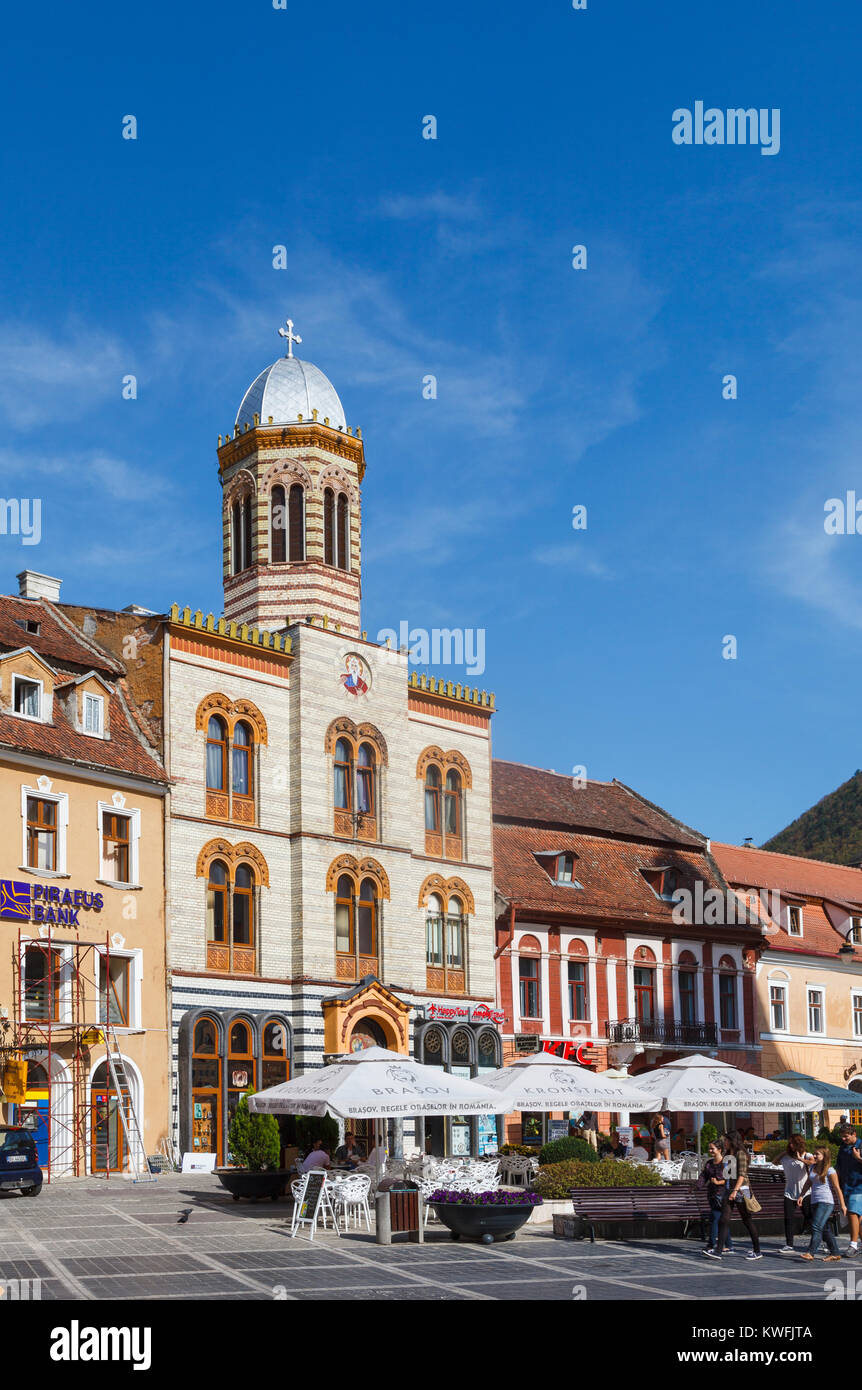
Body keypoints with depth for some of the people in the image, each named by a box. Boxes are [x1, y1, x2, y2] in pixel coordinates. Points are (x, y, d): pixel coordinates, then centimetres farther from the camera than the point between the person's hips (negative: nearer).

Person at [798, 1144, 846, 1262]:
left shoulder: (830, 1171, -9)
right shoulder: (812, 1167, 12)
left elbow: (837, 1188, -7)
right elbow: (808, 1183, 22)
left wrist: (842, 1204, -7)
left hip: (826, 1202, -8)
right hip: (815, 1202, 8)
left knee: (816, 1226, -16)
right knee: (825, 1229, 10)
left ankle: (810, 1252, -20)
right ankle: (835, 1253, 18)